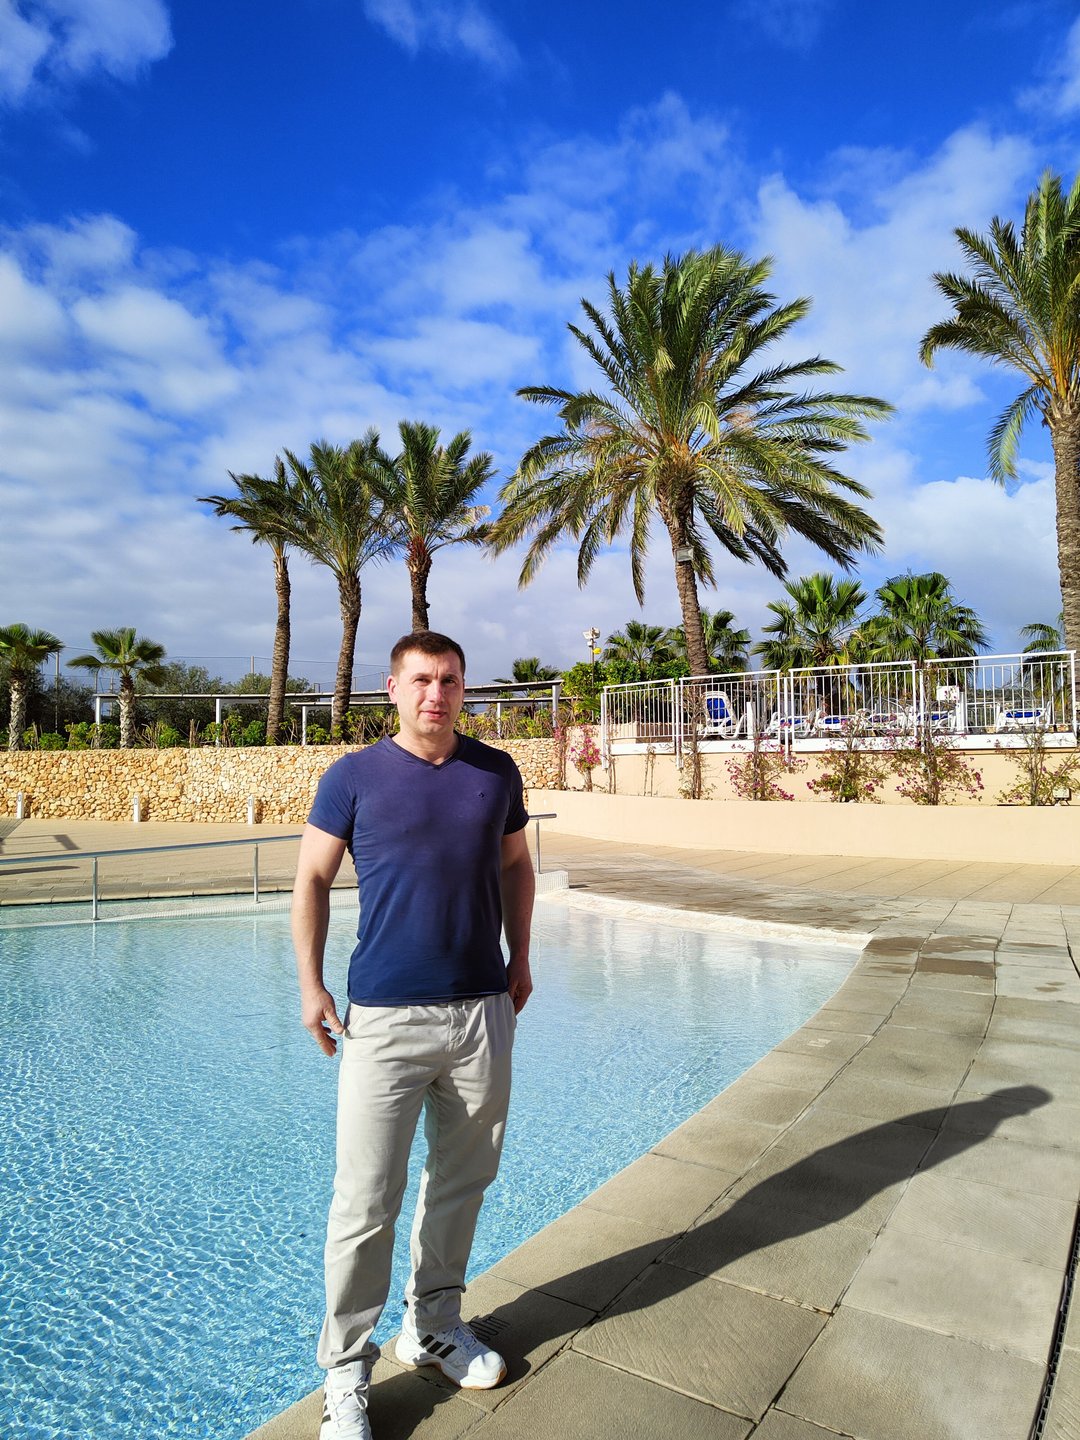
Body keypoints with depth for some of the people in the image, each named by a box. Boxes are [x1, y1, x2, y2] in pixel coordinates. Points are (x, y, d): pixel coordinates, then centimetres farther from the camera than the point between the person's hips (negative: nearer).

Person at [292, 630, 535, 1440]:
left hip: (483, 1012, 4)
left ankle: (434, 1324, 40)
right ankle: (347, 1370, 24)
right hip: (385, 1017, -3)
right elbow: (313, 880, 0)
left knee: (463, 1180, 17)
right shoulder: (353, 778, -6)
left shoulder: (497, 773, 2)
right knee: (366, 1201, 3)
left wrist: (520, 960, 13)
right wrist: (311, 985, -4)